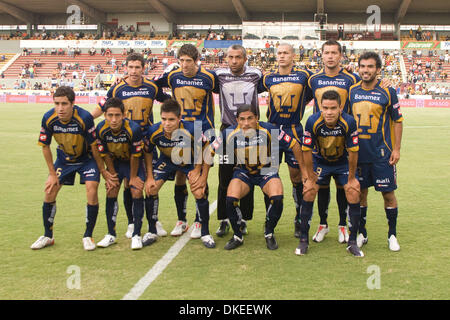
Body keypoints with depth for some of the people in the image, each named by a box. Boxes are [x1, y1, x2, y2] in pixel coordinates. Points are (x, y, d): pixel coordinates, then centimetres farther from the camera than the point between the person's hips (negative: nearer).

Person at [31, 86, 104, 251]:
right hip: (63, 157, 3)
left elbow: (94, 147, -20)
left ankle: (88, 236, 1)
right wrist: (52, 174, -5)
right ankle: (47, 236, 14)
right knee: (50, 191, -4)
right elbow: (45, 146, -7)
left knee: (92, 190, -18)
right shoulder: (49, 118, -22)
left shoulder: (85, 118, -32)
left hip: (86, 158, -3)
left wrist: (102, 170, -11)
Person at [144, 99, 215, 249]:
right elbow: (148, 152, -6)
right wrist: (150, 177, -9)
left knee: (200, 193, -19)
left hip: (191, 161, -2)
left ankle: (205, 233, 2)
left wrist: (203, 176, -17)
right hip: (167, 160, 3)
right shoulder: (154, 132, -27)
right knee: (150, 189, -10)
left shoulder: (192, 130, -35)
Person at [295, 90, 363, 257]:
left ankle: (352, 242, 5)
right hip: (319, 161, 0)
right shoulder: (313, 121, -27)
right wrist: (311, 177, -12)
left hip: (343, 162, 0)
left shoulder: (349, 122, -27)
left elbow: (353, 152, -18)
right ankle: (303, 240, 3)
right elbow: (306, 150, -17)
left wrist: (351, 178, -10)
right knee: (308, 193, -12)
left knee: (354, 195, -11)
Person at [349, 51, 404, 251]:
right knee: (360, 192, 9)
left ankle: (392, 235, 17)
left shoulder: (387, 92, -3)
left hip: (382, 153, -3)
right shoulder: (352, 91, 6)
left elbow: (398, 121, 1)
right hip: (358, 152, 3)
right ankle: (361, 233, 22)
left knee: (388, 193, 2)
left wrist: (396, 149, -3)